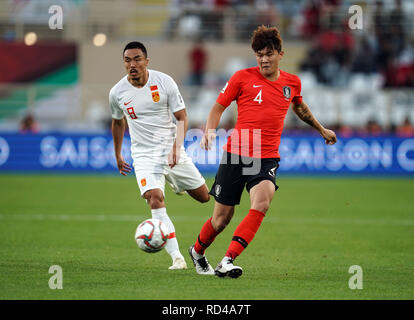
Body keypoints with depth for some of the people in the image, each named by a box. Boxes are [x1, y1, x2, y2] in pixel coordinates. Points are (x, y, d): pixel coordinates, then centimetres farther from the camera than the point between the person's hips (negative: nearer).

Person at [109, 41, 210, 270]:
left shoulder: (164, 82, -8)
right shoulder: (117, 93, -4)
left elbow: (182, 118, -5)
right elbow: (118, 122, 16)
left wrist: (177, 146, -21)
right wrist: (118, 156, 23)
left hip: (172, 150, 1)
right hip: (144, 155, -1)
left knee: (203, 196, 10)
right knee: (155, 199, -25)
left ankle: (178, 185, 47)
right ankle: (176, 257, -27)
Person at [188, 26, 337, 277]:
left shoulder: (292, 82, 11)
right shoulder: (243, 77, 1)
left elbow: (299, 107, 32)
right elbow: (218, 107, 6)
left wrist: (321, 129, 44)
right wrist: (209, 132, -12)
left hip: (267, 158, 2)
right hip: (235, 154, -2)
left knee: (262, 202, -28)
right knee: (222, 218, 2)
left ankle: (227, 261, -31)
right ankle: (197, 252, 34)